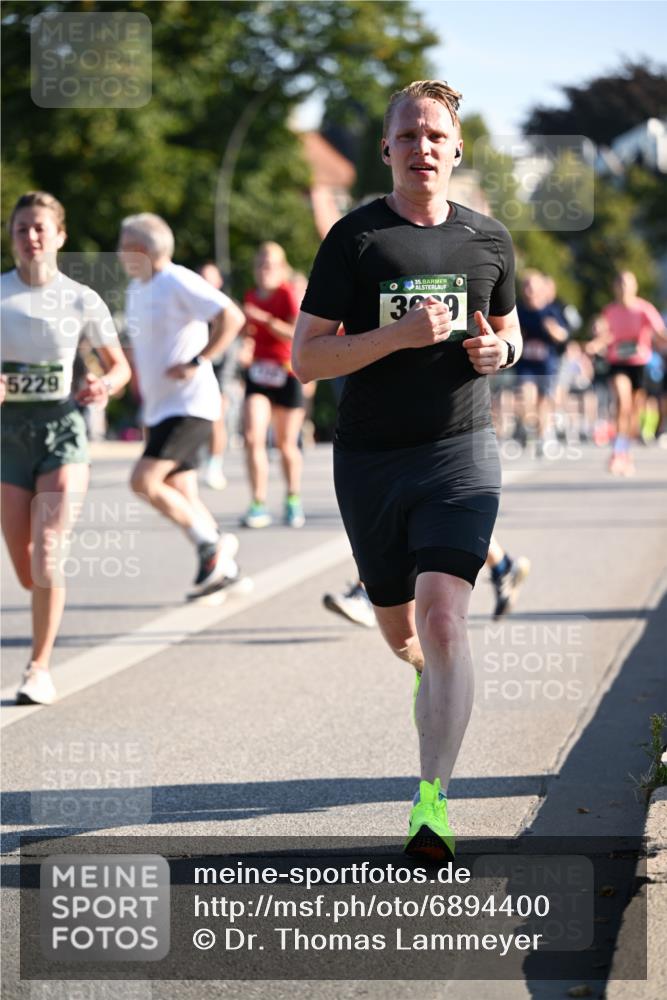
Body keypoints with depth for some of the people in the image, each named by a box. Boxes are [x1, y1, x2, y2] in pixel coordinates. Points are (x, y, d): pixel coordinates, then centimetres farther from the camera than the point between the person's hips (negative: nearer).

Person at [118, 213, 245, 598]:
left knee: (144, 480, -18)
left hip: (190, 405, -9)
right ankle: (223, 567, 18)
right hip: (159, 408, 9)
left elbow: (232, 317, -21)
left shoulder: (178, 282, -13)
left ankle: (212, 543, -6)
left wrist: (197, 363, -23)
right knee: (181, 494, 8)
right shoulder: (137, 289, 14)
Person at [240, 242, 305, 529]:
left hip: (287, 375, -4)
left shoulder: (288, 294, -9)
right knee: (252, 438, -13)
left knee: (286, 444, 7)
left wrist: (264, 318, -24)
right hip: (258, 373, 4)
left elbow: (297, 334, -19)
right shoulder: (251, 297, 9)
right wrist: (245, 330, 3)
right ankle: (259, 506, -10)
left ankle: (293, 501, 29)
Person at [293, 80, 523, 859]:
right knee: (400, 631, 15)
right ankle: (432, 678, 53)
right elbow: (306, 359, -8)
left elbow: (508, 329, 22)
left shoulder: (488, 239, 6)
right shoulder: (353, 238, -3)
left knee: (443, 621, -17)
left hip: (460, 451, 0)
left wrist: (499, 350, -2)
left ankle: (432, 801, -16)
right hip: (369, 458, 0)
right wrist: (401, 334, -20)